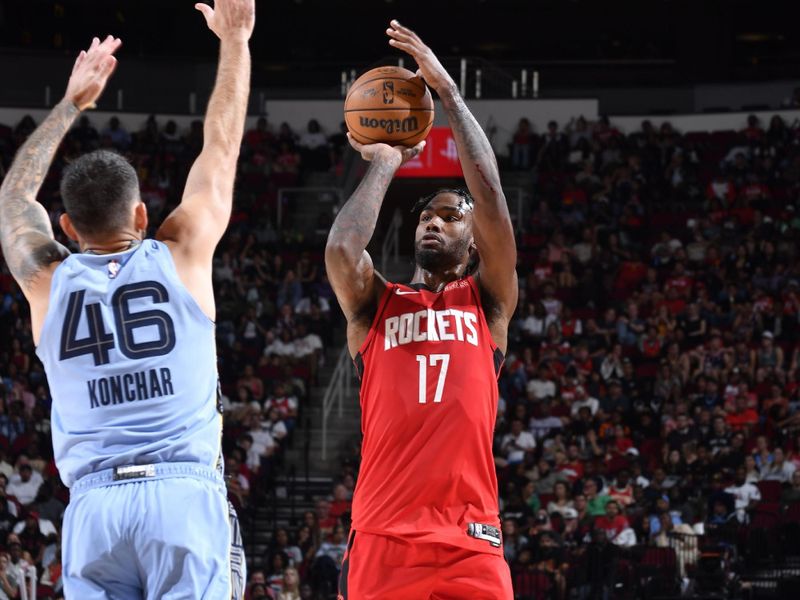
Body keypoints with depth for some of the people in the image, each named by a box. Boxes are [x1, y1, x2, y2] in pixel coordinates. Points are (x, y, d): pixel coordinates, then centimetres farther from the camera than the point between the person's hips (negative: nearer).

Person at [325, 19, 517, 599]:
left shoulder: (487, 301, 15)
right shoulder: (375, 305, 17)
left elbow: (492, 200, 1)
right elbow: (341, 251, -6)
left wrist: (447, 90, 3)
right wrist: (385, 165, 8)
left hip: (470, 544, -1)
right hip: (382, 540, 1)